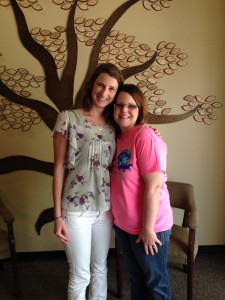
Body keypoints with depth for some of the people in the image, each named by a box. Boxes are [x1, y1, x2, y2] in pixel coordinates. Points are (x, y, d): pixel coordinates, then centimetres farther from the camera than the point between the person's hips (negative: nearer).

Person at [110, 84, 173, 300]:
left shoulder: (145, 136, -20)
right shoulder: (117, 137, 5)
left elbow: (154, 186, -22)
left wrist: (148, 228, -20)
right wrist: (116, 216, 5)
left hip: (148, 226, -7)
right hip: (122, 224, 7)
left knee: (155, 281, 15)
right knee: (135, 277, 25)